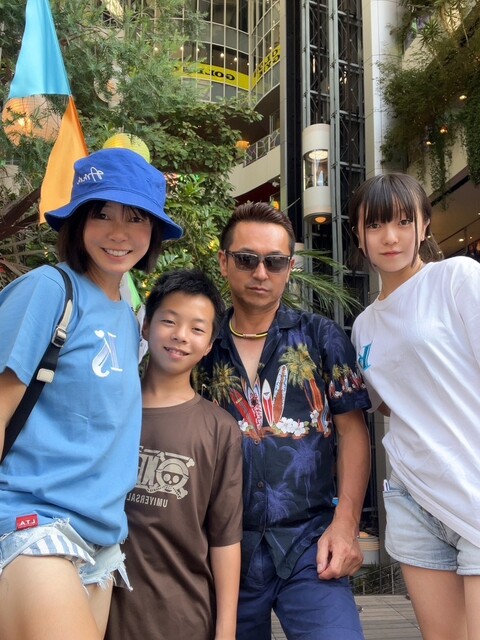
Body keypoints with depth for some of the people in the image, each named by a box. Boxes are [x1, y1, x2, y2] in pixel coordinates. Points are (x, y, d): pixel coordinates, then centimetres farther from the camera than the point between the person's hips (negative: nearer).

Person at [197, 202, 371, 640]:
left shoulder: (321, 337, 2)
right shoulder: (204, 347, 5)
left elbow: (352, 431, 1)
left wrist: (345, 525, -9)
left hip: (308, 542, -1)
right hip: (228, 545, 2)